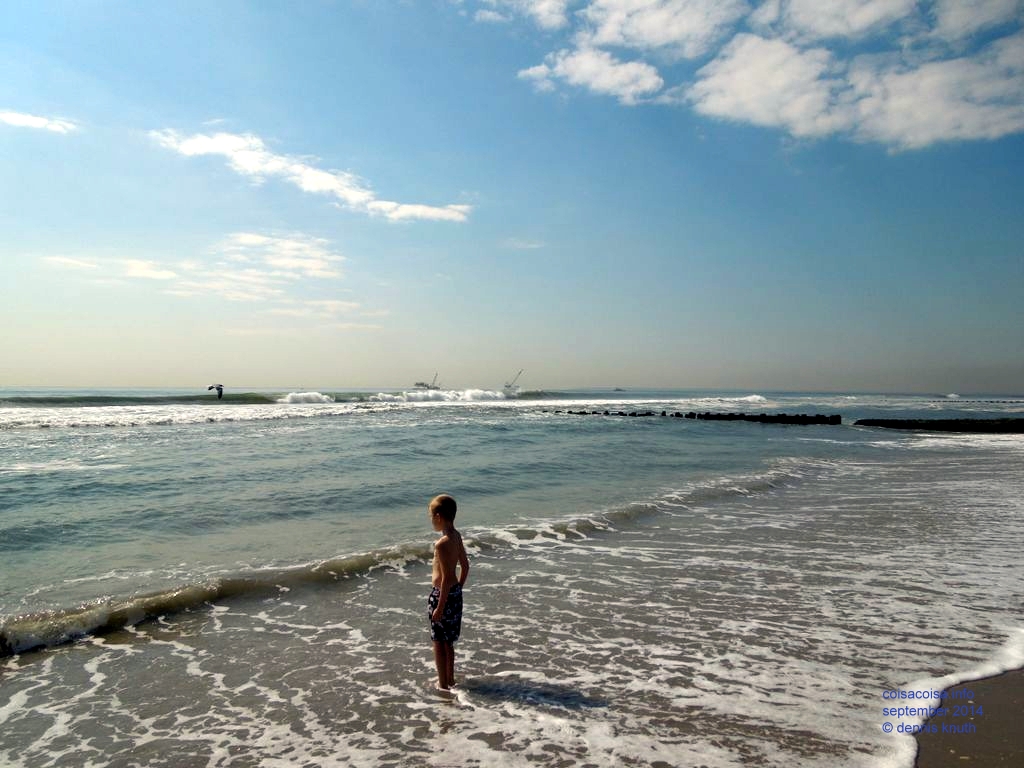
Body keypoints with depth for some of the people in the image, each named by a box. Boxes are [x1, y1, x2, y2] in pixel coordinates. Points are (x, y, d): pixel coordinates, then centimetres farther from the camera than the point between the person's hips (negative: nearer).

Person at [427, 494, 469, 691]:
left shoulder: (442, 544, -24)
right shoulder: (457, 536, 2)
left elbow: (446, 577, -24)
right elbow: (465, 566, 11)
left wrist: (440, 607, -19)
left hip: (442, 594, -8)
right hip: (455, 592, 8)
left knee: (439, 642, 8)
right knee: (448, 641, 22)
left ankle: (443, 684, 19)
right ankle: (450, 678, 34)